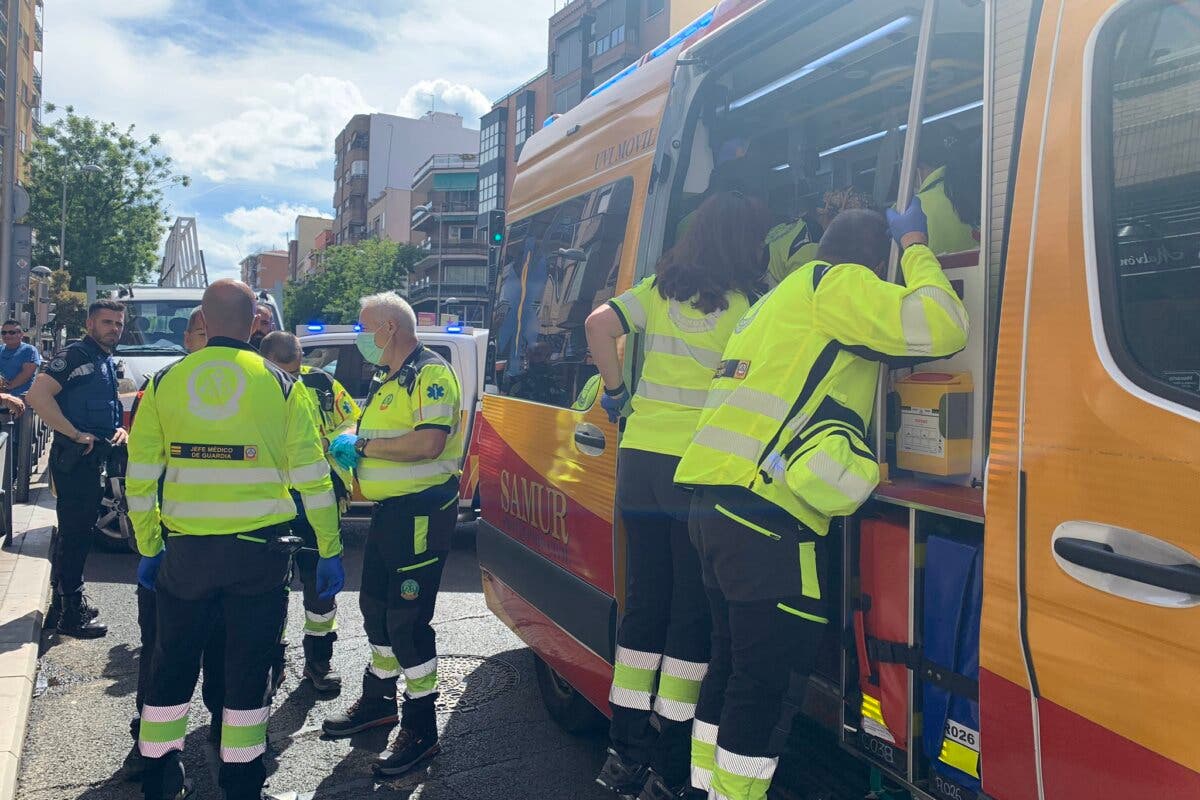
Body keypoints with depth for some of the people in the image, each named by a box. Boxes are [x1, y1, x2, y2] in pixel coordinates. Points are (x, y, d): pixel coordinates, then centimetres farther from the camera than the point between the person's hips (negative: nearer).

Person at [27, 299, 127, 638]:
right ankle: (69, 614, 1)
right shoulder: (75, 356, -11)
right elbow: (37, 395, -24)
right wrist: (76, 435, -23)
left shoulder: (109, 364, 18)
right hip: (74, 459, -9)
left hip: (94, 459, 9)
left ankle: (67, 604, 27)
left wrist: (120, 429, 9)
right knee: (74, 533, -6)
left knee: (78, 533, 16)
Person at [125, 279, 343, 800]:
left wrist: (148, 549, 14)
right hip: (259, 551, -2)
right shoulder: (279, 385, -4)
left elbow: (140, 477, 4)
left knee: (173, 660, 19)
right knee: (248, 665, 11)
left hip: (185, 550, 2)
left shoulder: (165, 383, 1)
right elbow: (311, 478, -5)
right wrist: (330, 551, 2)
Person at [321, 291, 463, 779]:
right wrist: (346, 451, 9)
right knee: (375, 607, 20)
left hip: (422, 514, -10)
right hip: (388, 511, 10)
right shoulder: (388, 383, 18)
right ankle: (378, 700, 38)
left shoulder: (431, 374, -13)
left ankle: (421, 728, 6)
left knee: (407, 619, -7)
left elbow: (430, 442, -27)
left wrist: (362, 445, -18)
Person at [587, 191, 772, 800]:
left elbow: (600, 324, -2)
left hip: (641, 459, 5)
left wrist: (615, 390, 7)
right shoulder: (745, 306, -5)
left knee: (643, 601, 13)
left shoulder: (659, 290, 8)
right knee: (694, 612, 5)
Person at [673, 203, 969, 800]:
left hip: (713, 502, 10)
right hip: (767, 512, -10)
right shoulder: (839, 285, -1)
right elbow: (941, 327, -11)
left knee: (733, 663, 19)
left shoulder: (779, 298, 27)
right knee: (769, 682, -2)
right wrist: (915, 246, 3)